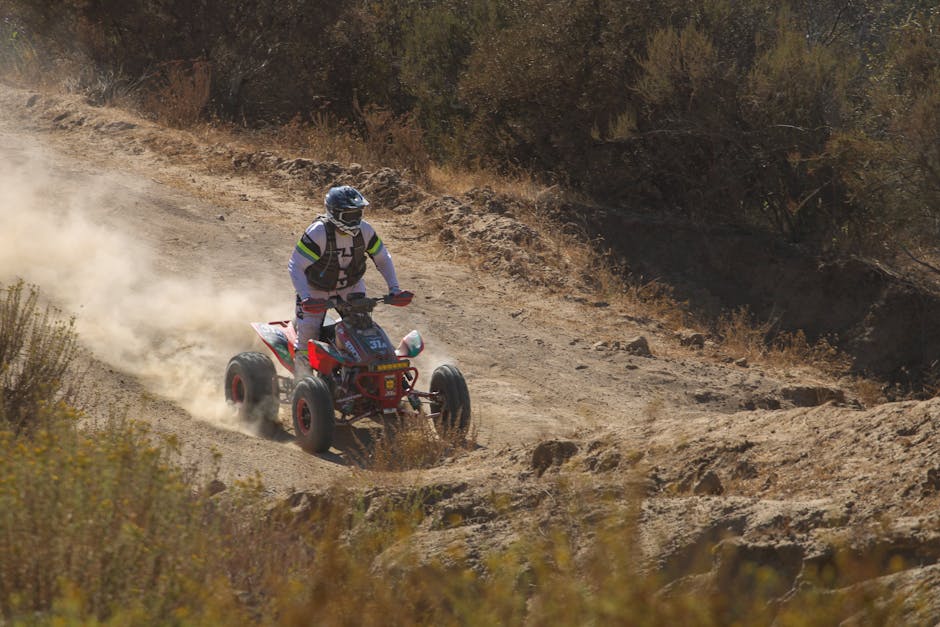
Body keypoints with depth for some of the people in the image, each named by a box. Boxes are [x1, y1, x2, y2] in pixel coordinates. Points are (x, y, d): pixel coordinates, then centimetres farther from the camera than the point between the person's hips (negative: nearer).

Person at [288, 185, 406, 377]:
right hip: (317, 291, -4)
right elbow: (295, 266, -30)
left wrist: (394, 288, -14)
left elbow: (382, 259, -2)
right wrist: (305, 297, -42)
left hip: (351, 287, 4)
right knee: (308, 337, -5)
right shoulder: (318, 233, -31)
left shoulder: (364, 230, -16)